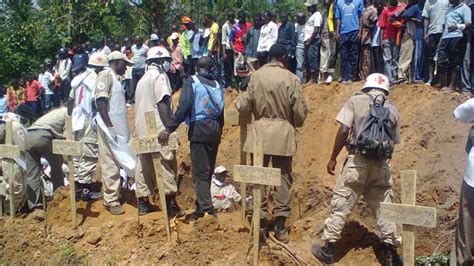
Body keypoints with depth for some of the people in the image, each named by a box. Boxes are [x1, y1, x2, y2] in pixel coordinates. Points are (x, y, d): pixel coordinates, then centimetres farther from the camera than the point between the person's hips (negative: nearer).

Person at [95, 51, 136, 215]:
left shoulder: (115, 77, 18)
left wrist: (117, 126, 17)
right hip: (109, 127, -9)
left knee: (117, 162, 14)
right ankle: (111, 200, 2)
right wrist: (109, 126, -23)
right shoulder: (106, 75, -9)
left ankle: (114, 195, 23)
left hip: (118, 126, 9)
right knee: (110, 164, -4)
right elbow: (100, 101, -19)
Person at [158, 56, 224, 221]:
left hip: (199, 129, -6)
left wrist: (169, 128, -17)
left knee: (200, 172, -5)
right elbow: (221, 112, 13)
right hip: (214, 129, 6)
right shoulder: (216, 85, 14)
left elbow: (184, 107, -16)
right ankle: (201, 207, 24)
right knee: (208, 171, 14)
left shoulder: (191, 81, -2)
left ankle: (207, 209, -12)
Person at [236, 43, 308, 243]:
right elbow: (300, 111, -4)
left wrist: (239, 103, 22)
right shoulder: (291, 78, -5)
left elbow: (245, 106, -1)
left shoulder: (256, 76, -2)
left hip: (260, 132, 1)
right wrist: (295, 123, 17)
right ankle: (280, 226, 11)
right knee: (283, 178, 8)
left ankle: (261, 224, 14)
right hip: (283, 133, -1)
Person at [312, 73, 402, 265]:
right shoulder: (392, 110, 12)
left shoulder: (355, 101, 1)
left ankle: (328, 249, 11)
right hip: (381, 163, 3)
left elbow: (343, 131, -8)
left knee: (341, 204, 4)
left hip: (357, 160, -3)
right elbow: (394, 142, 11)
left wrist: (333, 158, -2)